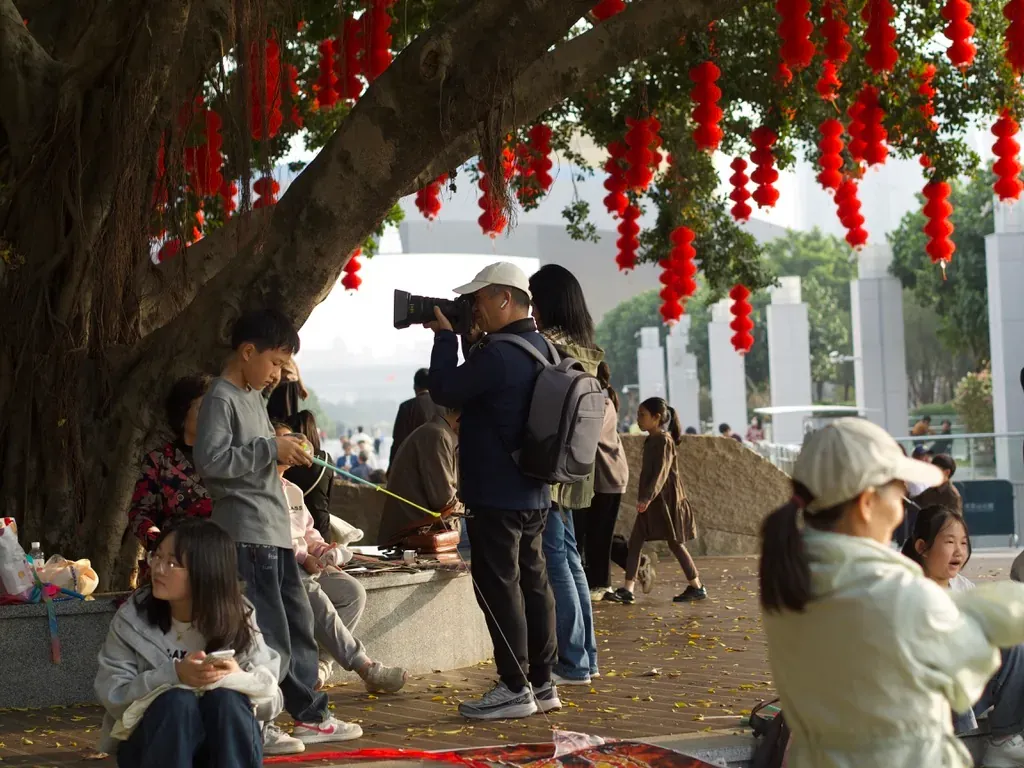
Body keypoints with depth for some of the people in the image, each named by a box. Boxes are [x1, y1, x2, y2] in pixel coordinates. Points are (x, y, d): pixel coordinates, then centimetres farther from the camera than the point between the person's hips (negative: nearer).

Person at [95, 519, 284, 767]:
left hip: (222, 745, 1)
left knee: (226, 698, -29)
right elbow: (112, 696, -13)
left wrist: (237, 678, -29)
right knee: (177, 700, -30)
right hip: (149, 744, -1)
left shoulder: (236, 620, -6)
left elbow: (270, 701, -7)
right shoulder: (132, 619, -6)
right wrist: (172, 675, -28)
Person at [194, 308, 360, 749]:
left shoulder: (254, 397, 19)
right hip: (247, 534, -10)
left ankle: (310, 715, 24)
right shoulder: (221, 399, -10)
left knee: (297, 625, 15)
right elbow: (210, 459, -22)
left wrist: (285, 452, 11)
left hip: (274, 532, 10)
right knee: (269, 635, -8)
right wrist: (271, 449, -19)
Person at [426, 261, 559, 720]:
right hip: (534, 493, 9)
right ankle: (542, 683, 18)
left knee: (499, 586, -4)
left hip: (496, 497, -9)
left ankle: (515, 688, -2)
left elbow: (444, 391, -12)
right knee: (533, 583, 12)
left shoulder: (497, 355, -20)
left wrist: (445, 337, -2)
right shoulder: (542, 349, 11)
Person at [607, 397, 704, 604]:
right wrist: (644, 497, 20)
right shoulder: (652, 440, 13)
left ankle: (697, 587, 6)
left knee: (675, 543, -2)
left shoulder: (664, 440, -14)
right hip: (651, 501, 9)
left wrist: (647, 496, -30)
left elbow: (661, 472, -23)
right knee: (635, 542, 3)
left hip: (665, 500, -9)